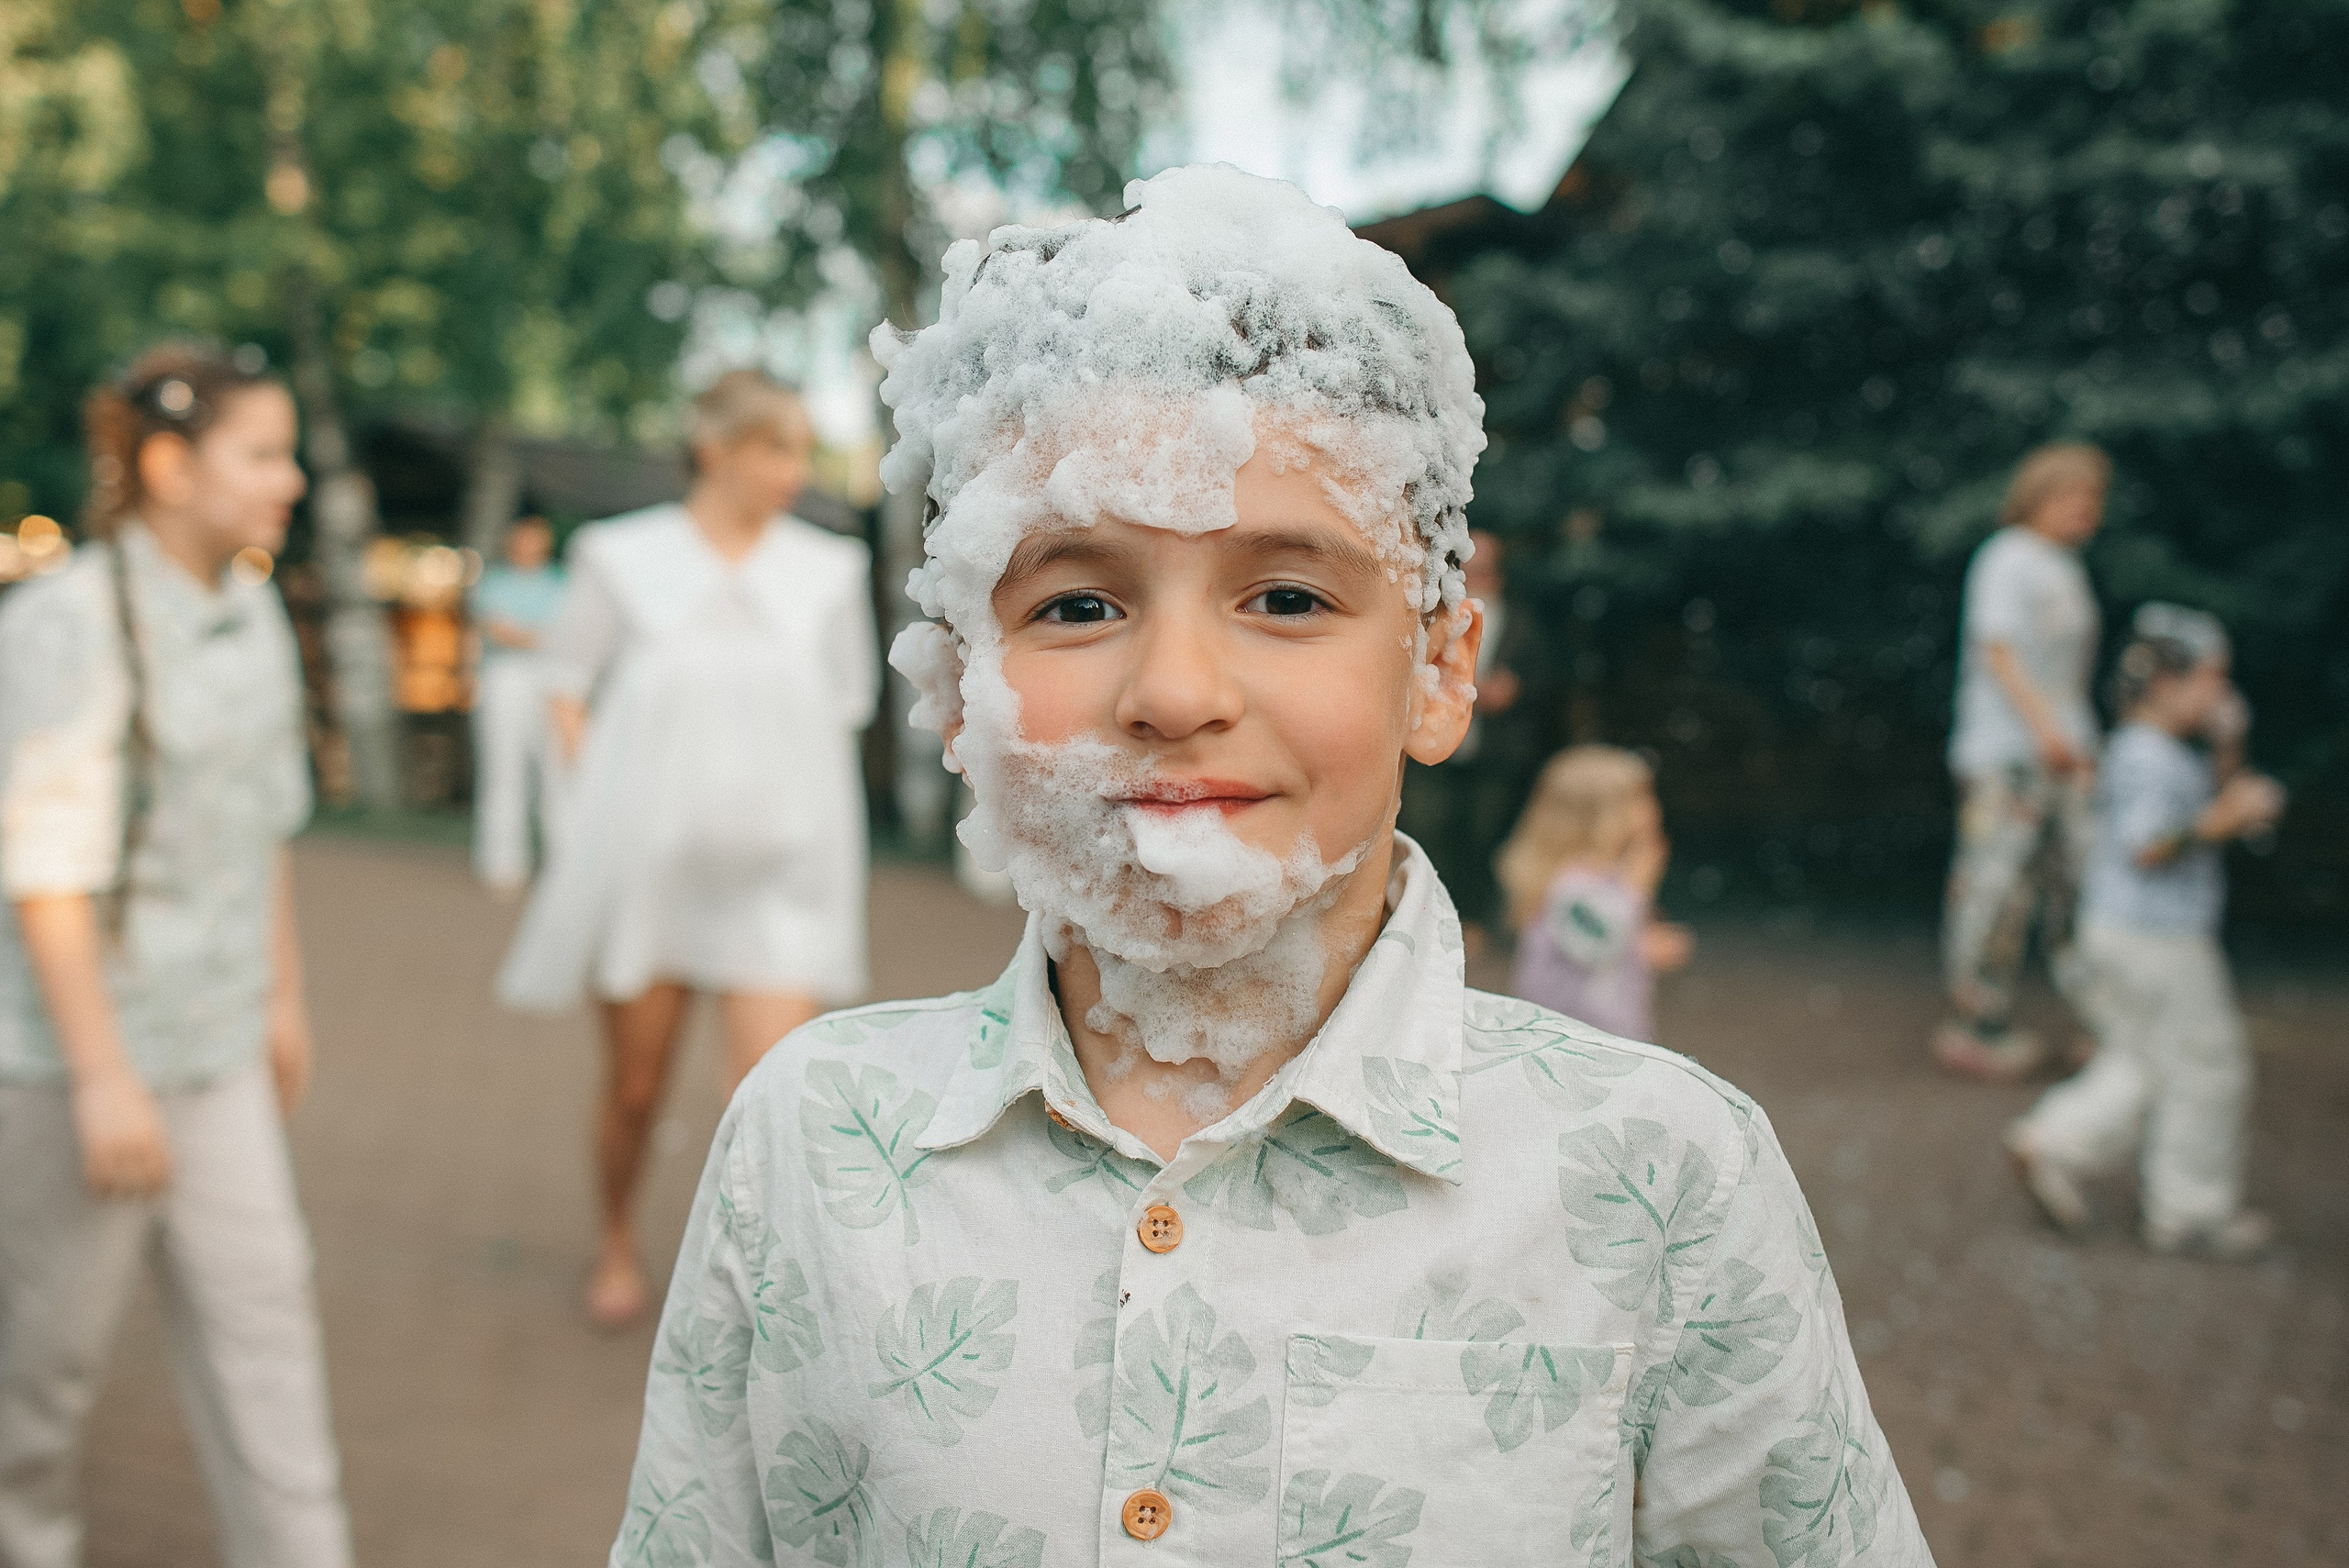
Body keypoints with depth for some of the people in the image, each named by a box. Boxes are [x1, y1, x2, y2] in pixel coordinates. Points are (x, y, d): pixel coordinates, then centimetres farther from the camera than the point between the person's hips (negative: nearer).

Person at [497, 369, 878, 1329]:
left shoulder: (829, 572, 3)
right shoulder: (621, 559, 1)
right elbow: (568, 695, 8)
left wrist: (781, 808, 2)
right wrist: (612, 803, -4)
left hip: (778, 874, 0)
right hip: (644, 858, 0)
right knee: (635, 1087, 11)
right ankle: (618, 1243, 39)